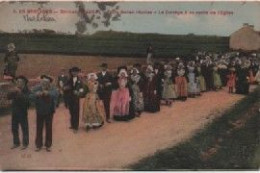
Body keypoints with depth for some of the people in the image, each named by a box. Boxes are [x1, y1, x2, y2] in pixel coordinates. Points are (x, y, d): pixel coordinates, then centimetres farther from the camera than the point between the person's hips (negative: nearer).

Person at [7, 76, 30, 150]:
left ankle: (25, 144, 11)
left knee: (24, 128, 1)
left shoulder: (27, 91, -11)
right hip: (15, 112, 6)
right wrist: (13, 92, -19)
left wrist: (20, 92, -29)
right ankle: (16, 143, 27)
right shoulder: (15, 90, 7)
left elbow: (26, 99, -25)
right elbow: (9, 97, -3)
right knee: (14, 128, 13)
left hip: (23, 113, -6)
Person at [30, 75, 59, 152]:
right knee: (39, 128, 8)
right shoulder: (36, 88, -15)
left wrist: (48, 93, -55)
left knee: (49, 128, 8)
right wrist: (36, 94, -45)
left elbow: (56, 93, -37)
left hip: (49, 112, -1)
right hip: (39, 111, 1)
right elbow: (30, 96, -24)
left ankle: (48, 145, 21)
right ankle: (38, 145, 21)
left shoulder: (52, 88, -17)